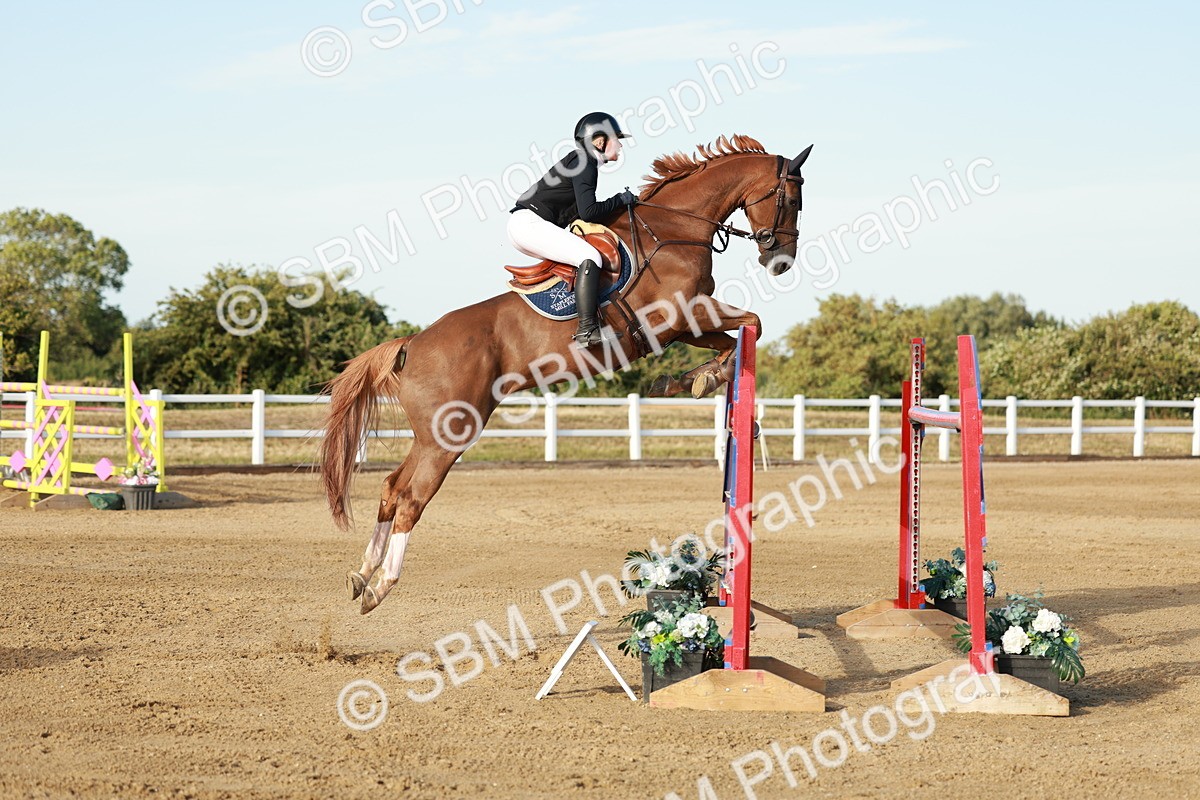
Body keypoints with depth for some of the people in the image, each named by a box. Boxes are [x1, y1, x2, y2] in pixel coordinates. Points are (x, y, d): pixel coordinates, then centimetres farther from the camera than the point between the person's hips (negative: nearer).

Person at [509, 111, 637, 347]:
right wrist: (620, 200, -4)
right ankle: (587, 329, -31)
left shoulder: (583, 162, 21)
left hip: (524, 224, 11)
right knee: (589, 257, -21)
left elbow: (579, 210, 22)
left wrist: (619, 203, 15)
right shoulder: (584, 163, -9)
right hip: (529, 223, -11)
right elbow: (588, 212, -17)